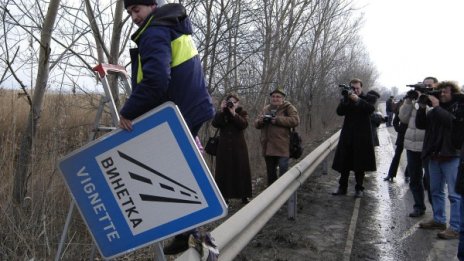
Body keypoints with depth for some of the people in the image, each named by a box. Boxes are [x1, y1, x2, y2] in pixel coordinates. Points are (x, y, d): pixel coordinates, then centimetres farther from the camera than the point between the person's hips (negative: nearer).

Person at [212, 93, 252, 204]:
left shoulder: (242, 112, 8)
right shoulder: (221, 113, 11)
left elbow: (244, 124, -12)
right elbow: (214, 124, -7)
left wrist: (234, 113, -17)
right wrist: (222, 111, -13)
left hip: (239, 147, -1)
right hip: (224, 146, 1)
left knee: (241, 170, -1)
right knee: (224, 171, -3)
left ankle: (244, 196, 4)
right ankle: (224, 196, 1)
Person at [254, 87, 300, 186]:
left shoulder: (288, 107, 0)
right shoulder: (265, 109, 16)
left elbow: (295, 120, -15)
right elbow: (256, 124, 17)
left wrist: (278, 120, -19)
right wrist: (260, 120, -7)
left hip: (282, 147, -6)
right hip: (268, 147, 6)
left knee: (283, 174, -10)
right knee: (270, 173, 16)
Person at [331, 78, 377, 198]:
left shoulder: (368, 98, 4)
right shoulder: (346, 99, 9)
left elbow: (371, 108, -15)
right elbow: (339, 112, -5)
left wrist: (358, 100, -24)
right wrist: (346, 99, -18)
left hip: (362, 136, -2)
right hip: (347, 136, 2)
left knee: (360, 163, 3)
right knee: (344, 163, 4)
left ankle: (359, 188, 14)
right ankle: (342, 187, 14)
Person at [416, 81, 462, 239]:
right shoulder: (435, 110, 14)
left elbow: (453, 121, -22)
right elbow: (420, 125, 8)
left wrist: (437, 107, -16)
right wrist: (422, 107, -4)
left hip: (452, 156, -7)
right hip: (434, 155, 7)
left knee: (455, 194, -7)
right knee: (436, 190, 15)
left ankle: (455, 228, -4)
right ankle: (438, 220, 27)